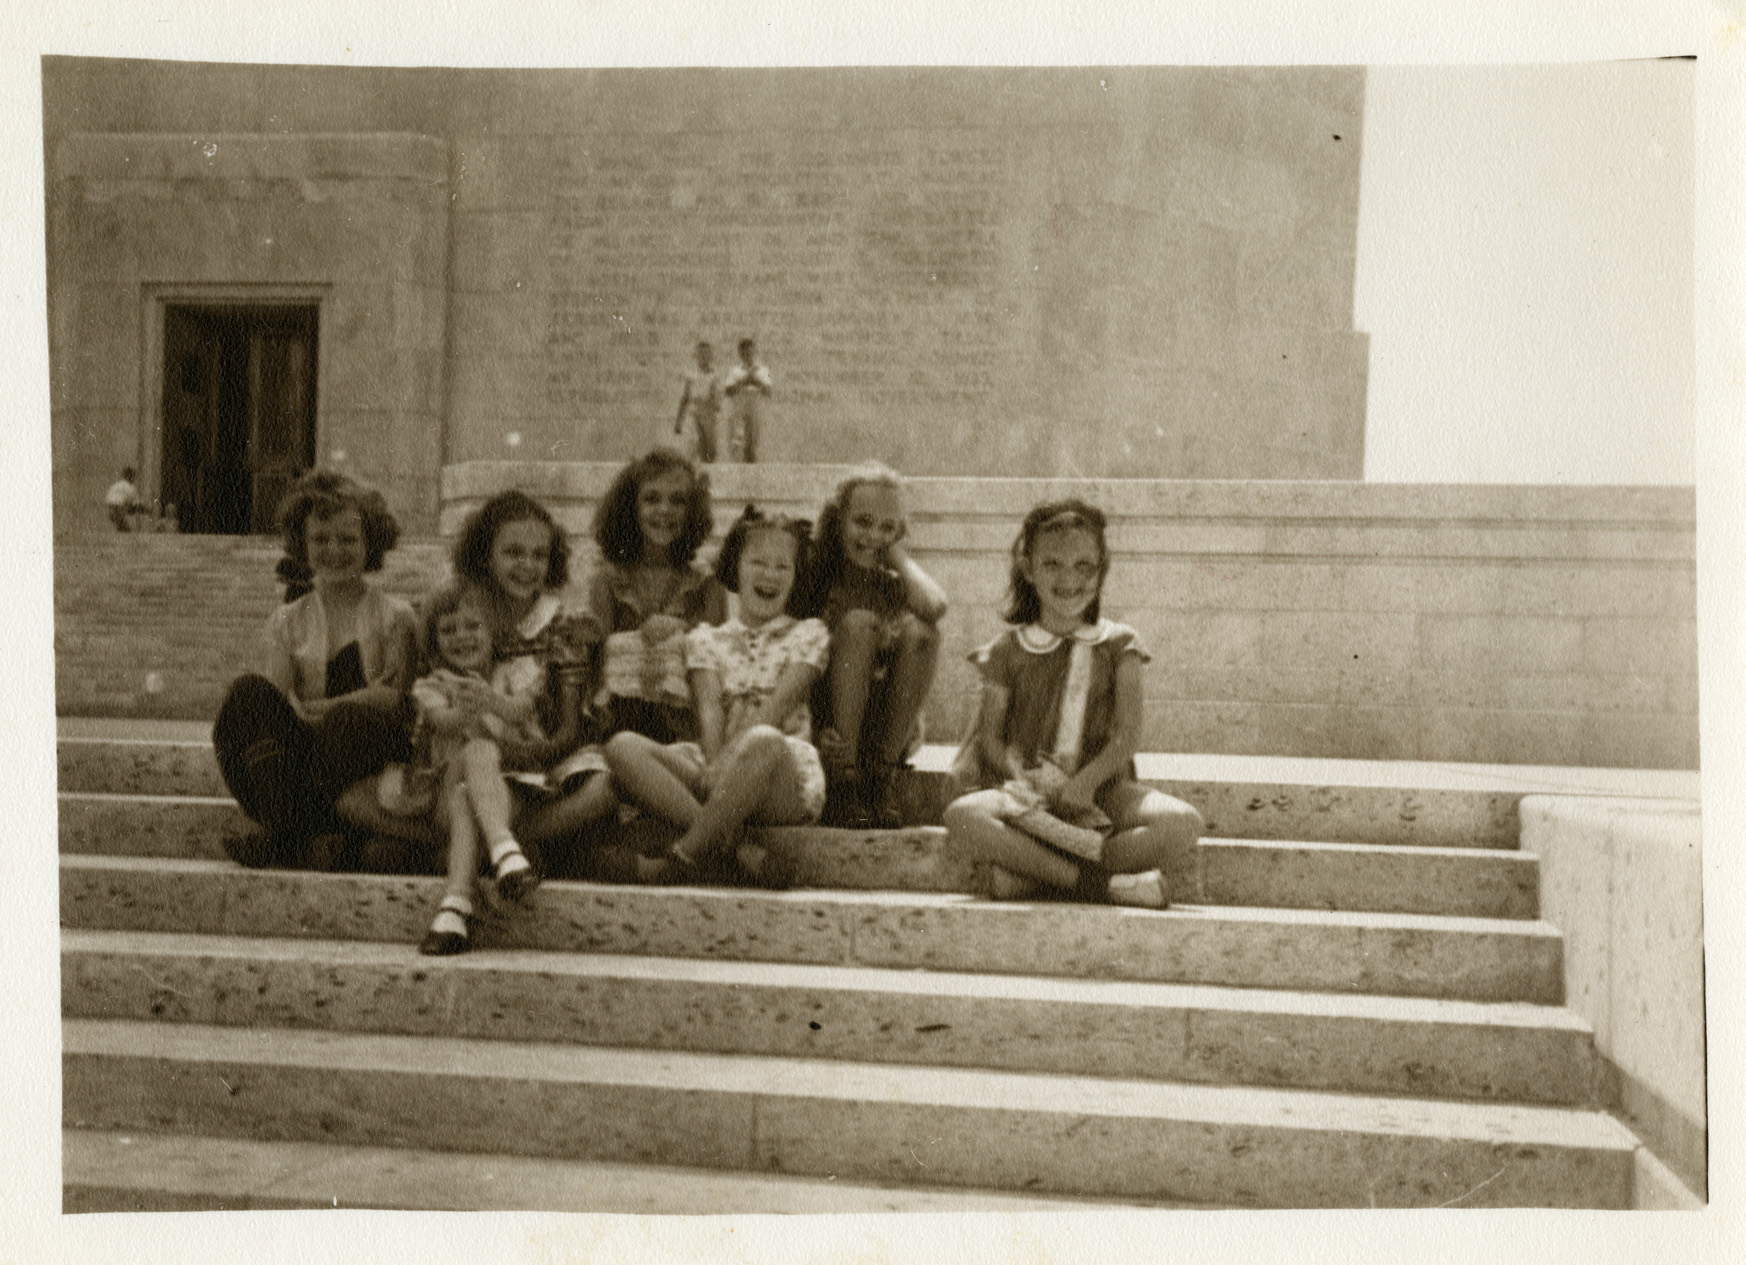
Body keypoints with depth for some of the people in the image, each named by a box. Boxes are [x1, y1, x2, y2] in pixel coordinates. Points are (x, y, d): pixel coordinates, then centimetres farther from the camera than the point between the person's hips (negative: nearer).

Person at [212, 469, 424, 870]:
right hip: (301, 754, 3)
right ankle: (286, 829, -36)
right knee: (248, 691, -23)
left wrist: (327, 709, -20)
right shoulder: (287, 621, 19)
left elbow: (395, 695, -4)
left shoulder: (394, 617, 11)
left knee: (348, 720, -34)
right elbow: (278, 695, 3)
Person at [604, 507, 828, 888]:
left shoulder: (809, 635, 15)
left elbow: (776, 706, -2)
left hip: (786, 779, -3)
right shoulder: (706, 638, 21)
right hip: (716, 772, 3)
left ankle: (687, 852, -30)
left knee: (763, 741, -40)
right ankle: (737, 848, -34)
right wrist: (714, 764, -18)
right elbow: (709, 708, 3)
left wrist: (730, 757, -19)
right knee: (622, 746, -23)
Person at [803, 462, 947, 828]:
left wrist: (897, 553, -1)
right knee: (859, 621, -24)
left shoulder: (897, 586, 7)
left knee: (920, 629, -21)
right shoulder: (815, 576, 2)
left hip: (890, 731, 2)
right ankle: (844, 781, -28)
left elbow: (934, 606, -18)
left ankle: (882, 777, -19)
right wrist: (817, 730, -20)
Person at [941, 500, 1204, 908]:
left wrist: (1085, 782, -18)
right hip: (1031, 791, -1)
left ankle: (1026, 868, -28)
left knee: (1184, 823, -28)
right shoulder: (1008, 650, 10)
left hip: (1102, 787, 1)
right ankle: (1095, 882, -31)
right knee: (962, 816, -33)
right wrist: (1025, 780, -17)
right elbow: (991, 736, 5)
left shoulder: (1118, 644, 10)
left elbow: (1128, 733, 0)